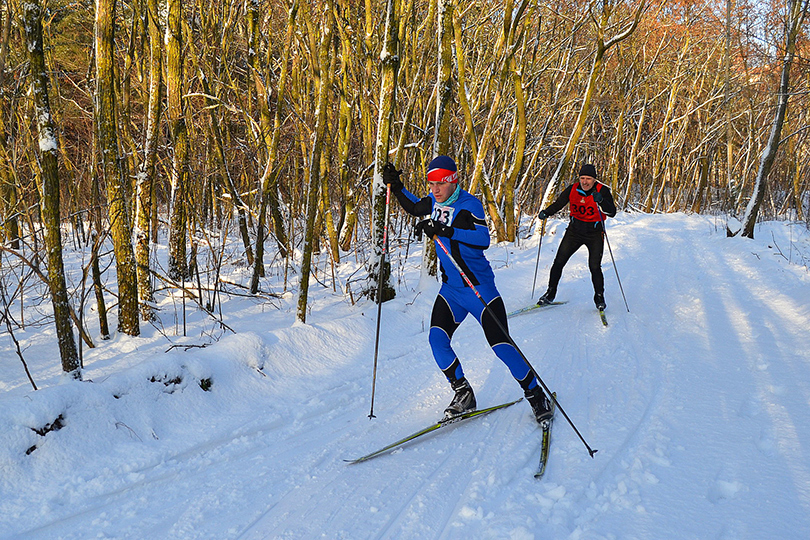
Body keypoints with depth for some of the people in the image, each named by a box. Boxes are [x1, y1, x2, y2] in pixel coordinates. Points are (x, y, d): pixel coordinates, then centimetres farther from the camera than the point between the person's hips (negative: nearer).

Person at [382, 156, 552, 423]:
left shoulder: (468, 204, -17)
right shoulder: (435, 201, 4)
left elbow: (483, 239, -32)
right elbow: (414, 207, 26)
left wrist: (445, 231, -41)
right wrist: (396, 187, 12)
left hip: (479, 288, -6)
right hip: (450, 289, 7)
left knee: (501, 345, -7)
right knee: (437, 338, -10)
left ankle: (536, 394, 14)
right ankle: (463, 393, 8)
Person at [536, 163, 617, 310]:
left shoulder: (602, 191, -13)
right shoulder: (572, 189, -5)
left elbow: (612, 212, -21)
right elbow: (558, 204, 6)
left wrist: (601, 200, -38)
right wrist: (546, 212, -13)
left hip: (594, 233, -3)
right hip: (575, 230, 3)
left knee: (594, 267, -11)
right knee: (559, 262, 0)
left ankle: (599, 298, 11)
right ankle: (550, 294, 15)